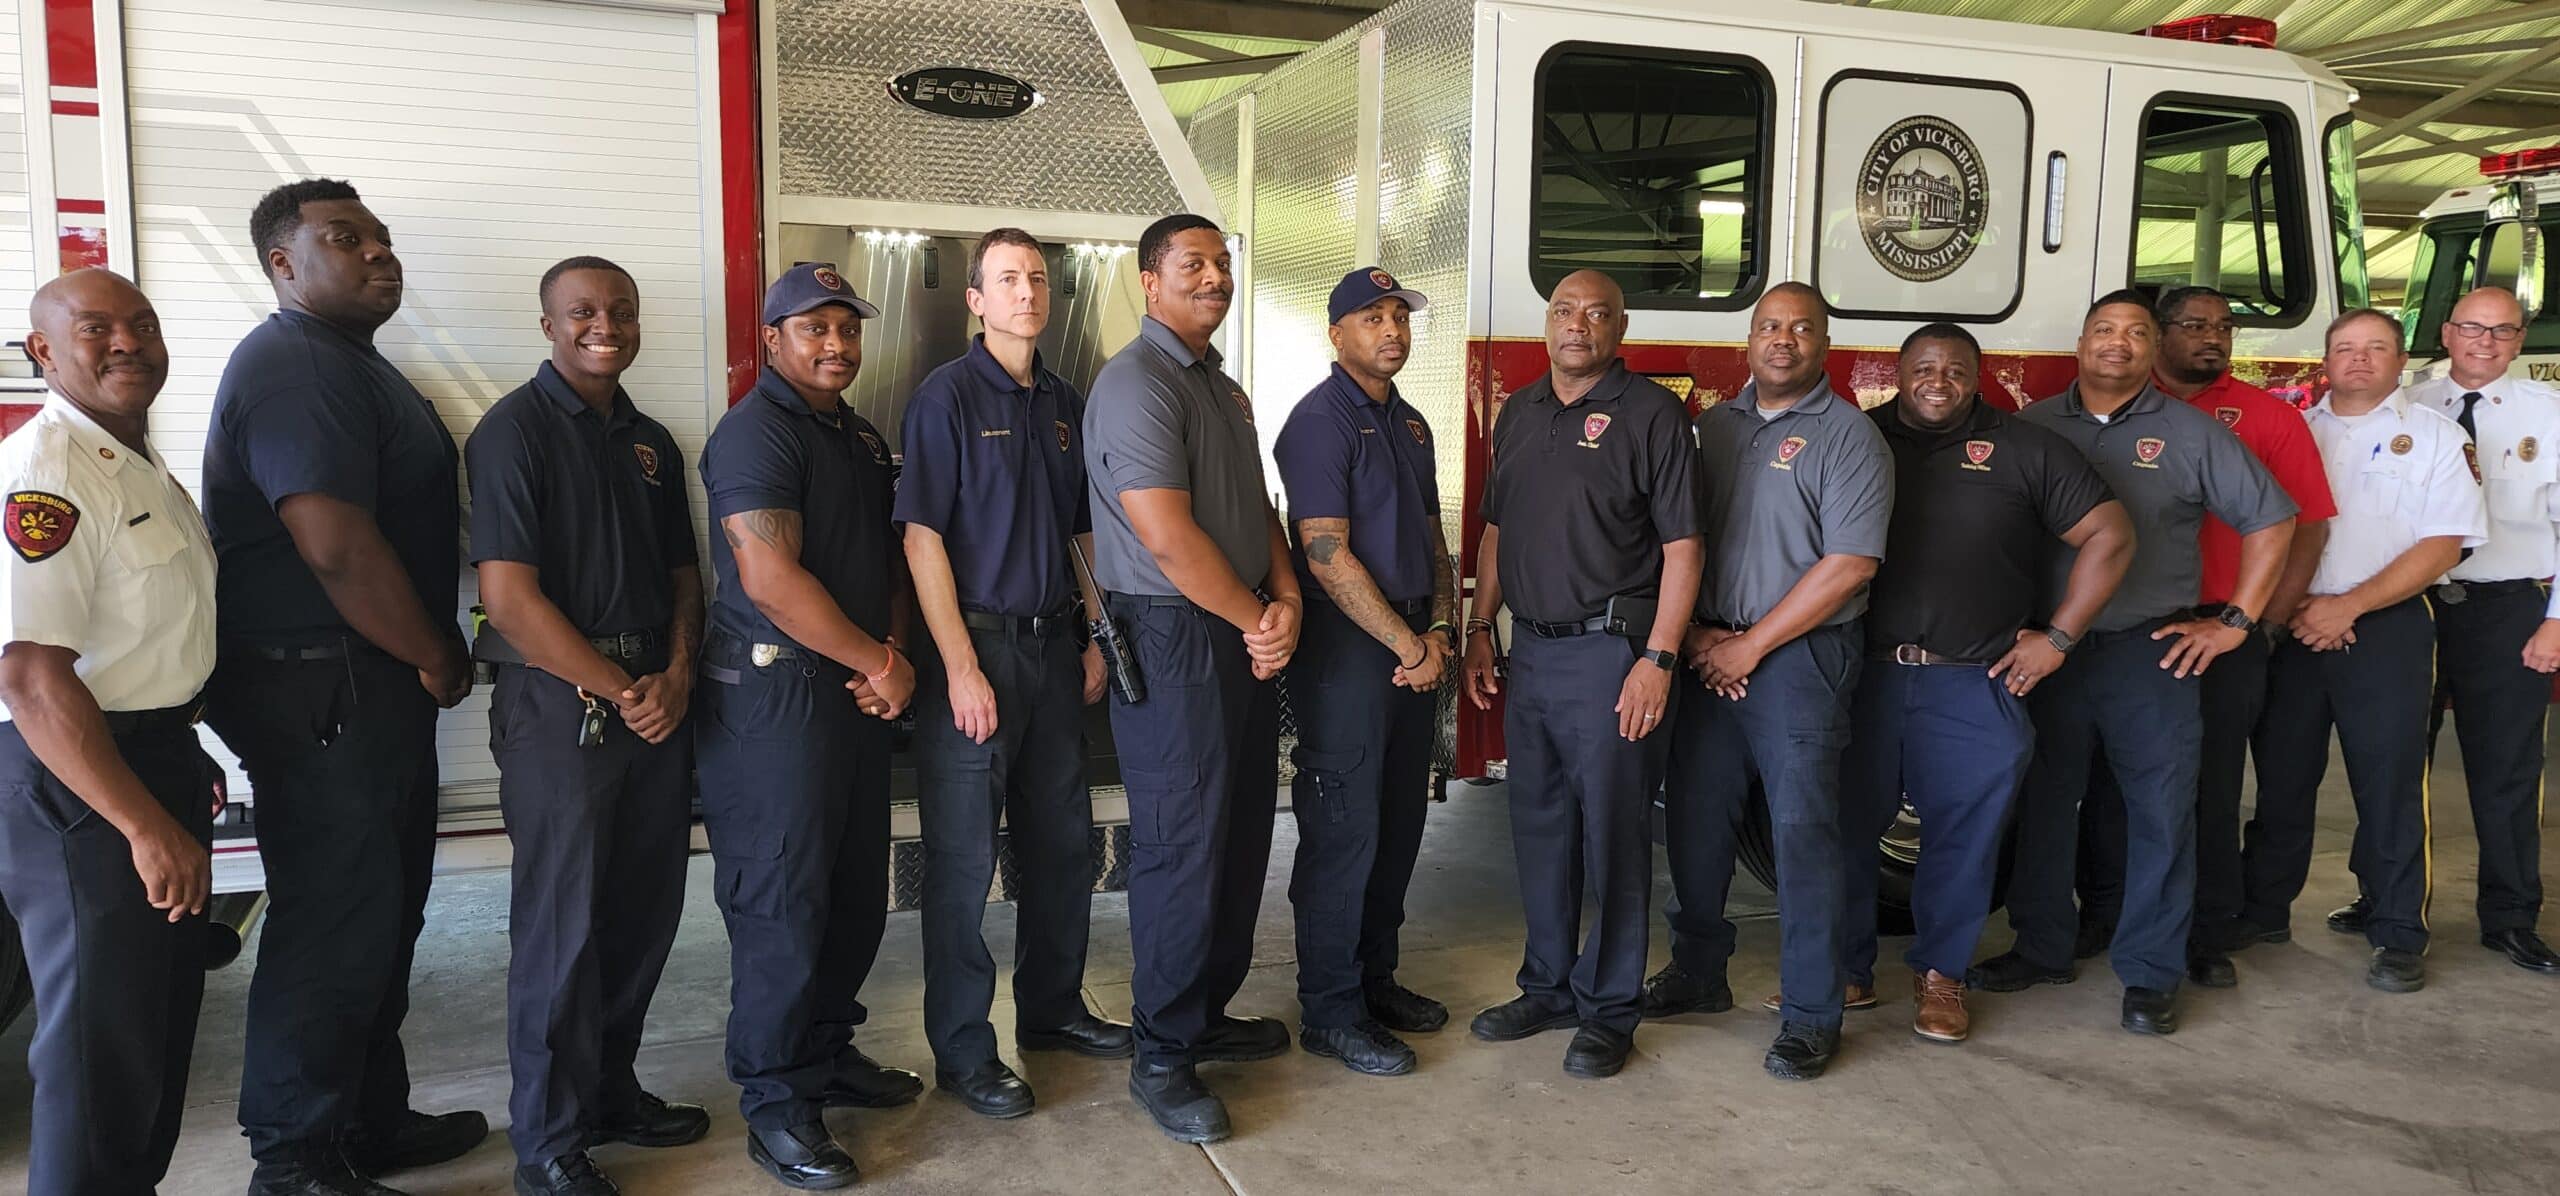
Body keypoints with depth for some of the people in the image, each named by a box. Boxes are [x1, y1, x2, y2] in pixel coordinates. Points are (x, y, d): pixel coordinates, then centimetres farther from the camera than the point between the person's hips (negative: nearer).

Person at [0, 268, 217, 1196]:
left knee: (164, 1014, 22)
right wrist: (146, 827, -28)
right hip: (77, 783, -10)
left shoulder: (141, 464, 11)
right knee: (103, 1044, 0)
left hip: (157, 764, 10)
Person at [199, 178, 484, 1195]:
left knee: (383, 916, 17)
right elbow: (336, 546, -25)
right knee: (334, 929, -1)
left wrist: (433, 654, 16)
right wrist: (439, 660, -13)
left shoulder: (348, 362, 18)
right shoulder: (294, 366, -16)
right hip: (321, 693, -10)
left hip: (376, 687, 10)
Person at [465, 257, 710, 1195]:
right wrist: (621, 692, -12)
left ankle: (612, 1092, 30)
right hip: (558, 703, -6)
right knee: (562, 923, 1)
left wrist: (677, 675, -2)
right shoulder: (515, 429, -8)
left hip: (656, 701, 7)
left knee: (645, 912, 12)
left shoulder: (652, 441, 13)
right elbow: (509, 596, -15)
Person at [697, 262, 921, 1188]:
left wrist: (892, 650, 1)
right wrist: (876, 663, -12)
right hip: (774, 694, -9)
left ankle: (829, 1053, 30)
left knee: (856, 891, 15)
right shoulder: (755, 432, -11)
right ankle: (775, 1104, 9)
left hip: (857, 691, 9)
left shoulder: (861, 438, 16)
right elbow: (771, 577, -20)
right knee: (781, 901, -2)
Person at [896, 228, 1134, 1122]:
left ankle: (1052, 1008, 33)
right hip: (976, 645, -7)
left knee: (1064, 844, 15)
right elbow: (922, 538, -13)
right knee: (963, 860, 1)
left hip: (1052, 645, 7)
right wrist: (962, 668, -18)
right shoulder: (949, 396, -8)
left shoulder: (1066, 403, 11)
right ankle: (962, 1051, 13)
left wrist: (1097, 638, 10)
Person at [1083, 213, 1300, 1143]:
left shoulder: (1225, 390, 17)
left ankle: (1210, 1014, 29)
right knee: (1182, 847, -4)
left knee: (1242, 835, 14)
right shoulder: (1136, 384, -12)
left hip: (1245, 641, 9)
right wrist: (1258, 620, -9)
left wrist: (1287, 601, -2)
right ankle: (1163, 1058, 8)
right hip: (1172, 643, -9)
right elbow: (1168, 538, -19)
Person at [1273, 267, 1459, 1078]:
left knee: (1399, 821, 14)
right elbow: (1327, 555, -18)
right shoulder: (1320, 421, -11)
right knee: (1344, 829, -3)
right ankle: (1330, 1011, 6)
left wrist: (1439, 628, 3)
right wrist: (1407, 646, -14)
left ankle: (1374, 977, 27)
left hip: (1413, 649, 8)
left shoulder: (1409, 424, 16)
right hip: (1346, 647, -8)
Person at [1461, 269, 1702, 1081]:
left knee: (1611, 835, 2)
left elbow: (1682, 546, -10)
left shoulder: (1650, 413, -6)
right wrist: (1480, 630, 13)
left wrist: (1657, 659, -16)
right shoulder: (1519, 413, 13)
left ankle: (1610, 1010, 14)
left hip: (1610, 650, -6)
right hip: (1530, 650, 6)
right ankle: (1548, 988, 27)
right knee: (1539, 827, 13)